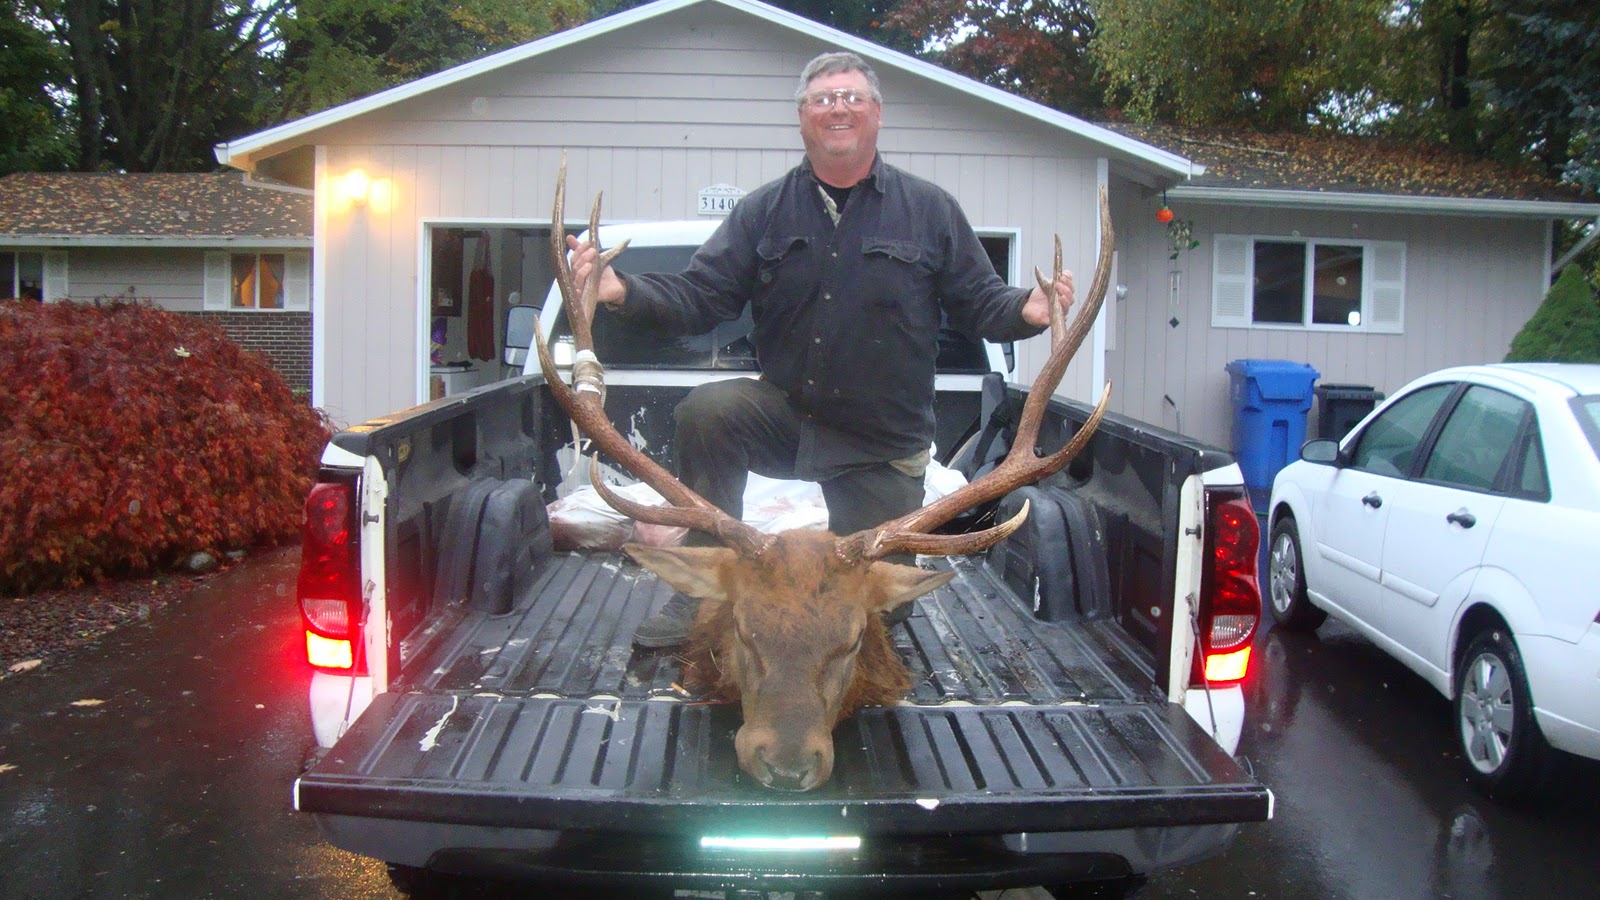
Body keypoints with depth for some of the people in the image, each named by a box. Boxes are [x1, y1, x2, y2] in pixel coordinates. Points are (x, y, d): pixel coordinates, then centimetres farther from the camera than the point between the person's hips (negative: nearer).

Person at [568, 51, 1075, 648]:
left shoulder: (930, 210, -1)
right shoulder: (763, 211, 2)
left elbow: (978, 301, -1)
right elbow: (699, 297, -4)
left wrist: (1025, 310, -24)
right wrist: (623, 292, -22)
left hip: (884, 444, 0)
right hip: (784, 413, 1)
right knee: (704, 412, -29)